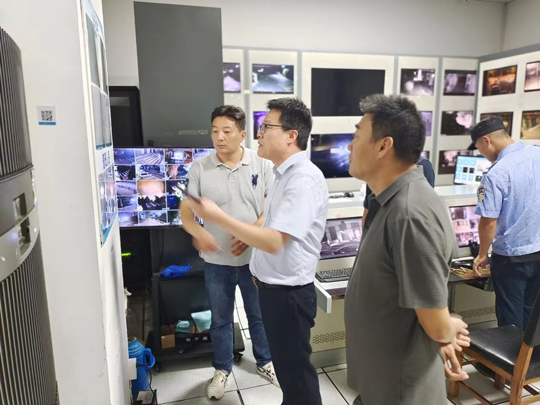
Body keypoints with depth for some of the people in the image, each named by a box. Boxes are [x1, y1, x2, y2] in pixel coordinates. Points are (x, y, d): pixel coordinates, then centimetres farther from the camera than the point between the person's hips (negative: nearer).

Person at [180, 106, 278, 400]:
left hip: (254, 257, 0)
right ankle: (222, 369, 40)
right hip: (217, 261, 0)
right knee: (220, 319, 17)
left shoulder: (262, 165, -6)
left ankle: (264, 362, 42)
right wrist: (198, 232, -26)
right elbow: (185, 210, -5)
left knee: (259, 315, 18)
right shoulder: (200, 168, -6)